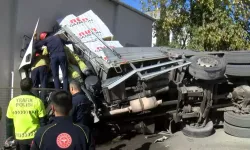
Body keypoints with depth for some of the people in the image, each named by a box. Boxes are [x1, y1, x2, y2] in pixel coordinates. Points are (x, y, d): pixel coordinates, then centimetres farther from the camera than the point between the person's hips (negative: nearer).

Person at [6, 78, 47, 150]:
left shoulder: (13, 102, -2)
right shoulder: (37, 101, -10)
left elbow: (9, 123, 4)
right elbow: (43, 122, -7)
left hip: (20, 138, 3)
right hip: (35, 137, -2)